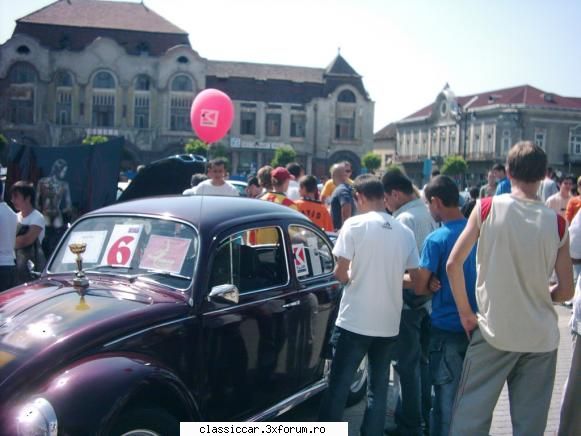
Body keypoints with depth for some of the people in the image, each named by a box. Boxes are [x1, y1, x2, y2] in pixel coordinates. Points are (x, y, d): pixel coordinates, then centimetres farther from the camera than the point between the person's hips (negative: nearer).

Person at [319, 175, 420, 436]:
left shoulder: (354, 224, -9)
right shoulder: (404, 232, 4)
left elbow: (340, 273, -10)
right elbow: (414, 278, 5)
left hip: (354, 321, -4)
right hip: (389, 323, 4)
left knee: (338, 386, 7)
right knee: (378, 388, 14)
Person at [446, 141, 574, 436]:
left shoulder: (487, 208, -7)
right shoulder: (556, 223, -3)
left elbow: (453, 264, -9)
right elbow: (566, 290, 0)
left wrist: (465, 312, 3)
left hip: (494, 331, -1)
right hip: (541, 337, 2)